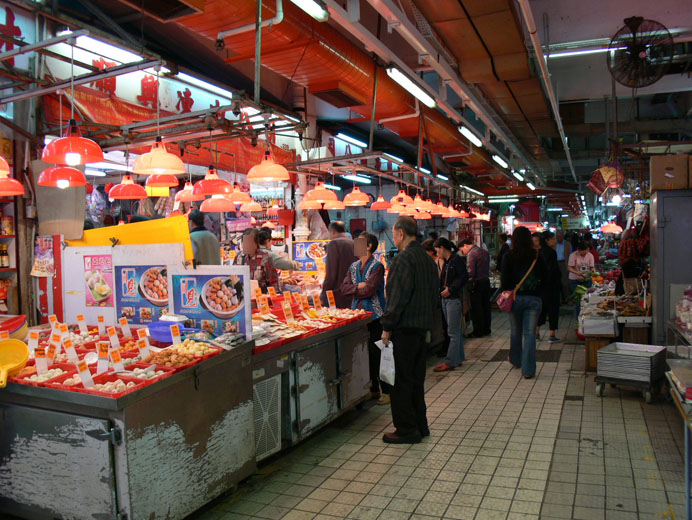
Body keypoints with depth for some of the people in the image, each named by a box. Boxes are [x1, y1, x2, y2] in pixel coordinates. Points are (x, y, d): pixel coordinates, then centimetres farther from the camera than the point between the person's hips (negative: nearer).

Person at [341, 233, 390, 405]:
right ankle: (373, 389, 24)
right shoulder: (354, 267, 12)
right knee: (365, 353, 11)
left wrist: (353, 290, -5)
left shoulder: (377, 267, -10)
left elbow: (369, 290, -19)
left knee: (377, 352, -3)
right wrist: (358, 287, -11)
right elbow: (344, 287, 5)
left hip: (374, 315, -7)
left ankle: (386, 391, 8)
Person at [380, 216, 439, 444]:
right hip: (423, 326, 9)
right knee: (416, 378, 17)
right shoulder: (428, 259, 12)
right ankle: (420, 425, 26)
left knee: (401, 380, 1)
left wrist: (387, 326, -13)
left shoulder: (403, 259, -16)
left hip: (405, 327, -9)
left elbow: (398, 297, -19)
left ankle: (406, 429, 8)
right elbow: (435, 294, 17)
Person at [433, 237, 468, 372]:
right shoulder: (446, 262, 15)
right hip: (446, 299, 9)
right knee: (456, 331, 15)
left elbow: (464, 277, -18)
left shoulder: (456, 259, -11)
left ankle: (450, 362, -2)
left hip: (454, 299, -9)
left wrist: (450, 289, -19)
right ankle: (459, 358, 23)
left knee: (453, 332, -5)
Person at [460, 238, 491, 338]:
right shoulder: (485, 252, 12)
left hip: (476, 283, -8)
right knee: (486, 307, 14)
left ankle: (478, 332, 6)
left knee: (476, 309, 0)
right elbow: (488, 268, 16)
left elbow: (471, 272, -19)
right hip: (486, 281, 8)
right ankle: (486, 330, 23)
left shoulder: (471, 254, -15)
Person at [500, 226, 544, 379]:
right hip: (533, 298, 0)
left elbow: (505, 279, -6)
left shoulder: (508, 257, -7)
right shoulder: (537, 257, -3)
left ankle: (516, 361, 36)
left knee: (515, 331, 18)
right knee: (530, 334, 2)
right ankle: (528, 369, 1)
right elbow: (542, 278, 2)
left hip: (515, 298, 0)